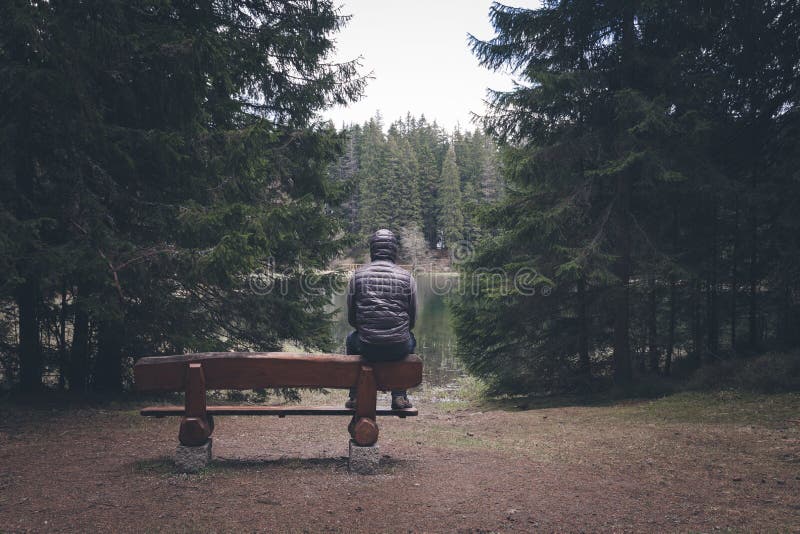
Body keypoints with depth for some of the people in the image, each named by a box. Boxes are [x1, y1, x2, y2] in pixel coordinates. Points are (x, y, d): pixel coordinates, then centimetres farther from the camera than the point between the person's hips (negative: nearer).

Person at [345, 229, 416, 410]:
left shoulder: (357, 276, 1)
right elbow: (412, 319, 6)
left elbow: (351, 318, 6)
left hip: (367, 348, 0)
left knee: (351, 339, 35)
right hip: (399, 349, 0)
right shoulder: (407, 277, 0)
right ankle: (399, 396, 32)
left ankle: (355, 396, 34)